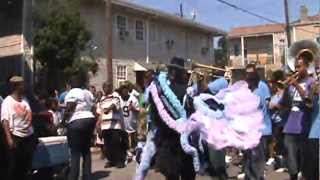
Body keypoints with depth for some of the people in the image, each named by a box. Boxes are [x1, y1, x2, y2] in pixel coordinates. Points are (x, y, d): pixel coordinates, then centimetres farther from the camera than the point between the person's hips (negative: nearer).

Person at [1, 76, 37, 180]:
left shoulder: (25, 100, 9)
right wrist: (9, 138, -23)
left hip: (29, 136, 6)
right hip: (16, 137, -5)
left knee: (27, 165, 13)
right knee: (14, 166, 2)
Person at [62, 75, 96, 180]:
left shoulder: (72, 92, -6)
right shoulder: (88, 93, 16)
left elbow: (68, 109, -13)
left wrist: (63, 121, -4)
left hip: (76, 122, -7)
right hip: (89, 120, 8)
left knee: (75, 152, -5)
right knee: (86, 150, 11)